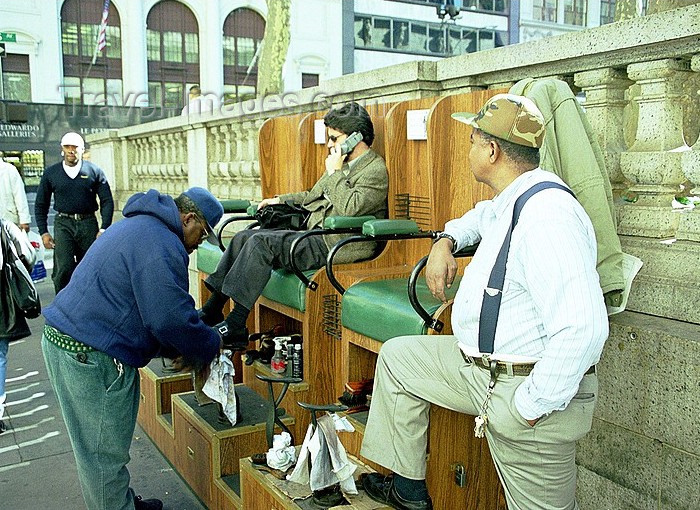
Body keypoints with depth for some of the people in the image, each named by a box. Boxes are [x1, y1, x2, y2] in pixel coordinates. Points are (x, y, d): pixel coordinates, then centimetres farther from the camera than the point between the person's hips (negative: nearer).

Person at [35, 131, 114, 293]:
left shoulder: (94, 171, 3)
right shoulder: (51, 173, 7)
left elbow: (107, 201, 4)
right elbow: (40, 205, 14)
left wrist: (104, 228, -6)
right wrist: (43, 232, 5)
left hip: (88, 224, 0)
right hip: (63, 224, 0)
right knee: (63, 268, -13)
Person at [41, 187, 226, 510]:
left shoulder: (139, 226, 19)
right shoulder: (162, 245, -17)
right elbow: (171, 317, -21)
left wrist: (172, 349, 18)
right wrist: (210, 346, -4)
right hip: (90, 355, -11)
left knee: (100, 448, 22)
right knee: (104, 453, 2)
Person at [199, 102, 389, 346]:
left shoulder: (376, 170, -7)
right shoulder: (343, 163, 21)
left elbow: (349, 209, -22)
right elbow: (313, 196, 32)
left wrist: (335, 172, -11)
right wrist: (279, 200, 21)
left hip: (332, 244, -10)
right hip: (311, 233, 10)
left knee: (261, 243, -24)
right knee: (243, 238, 0)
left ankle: (235, 324, -21)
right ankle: (211, 310, 1)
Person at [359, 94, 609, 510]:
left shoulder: (548, 217, -27)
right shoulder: (512, 200, 6)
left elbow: (583, 329, -34)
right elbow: (485, 214, 34)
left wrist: (533, 406, -25)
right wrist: (447, 241, 14)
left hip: (527, 387, -10)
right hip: (481, 363, 10)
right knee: (396, 357, 18)